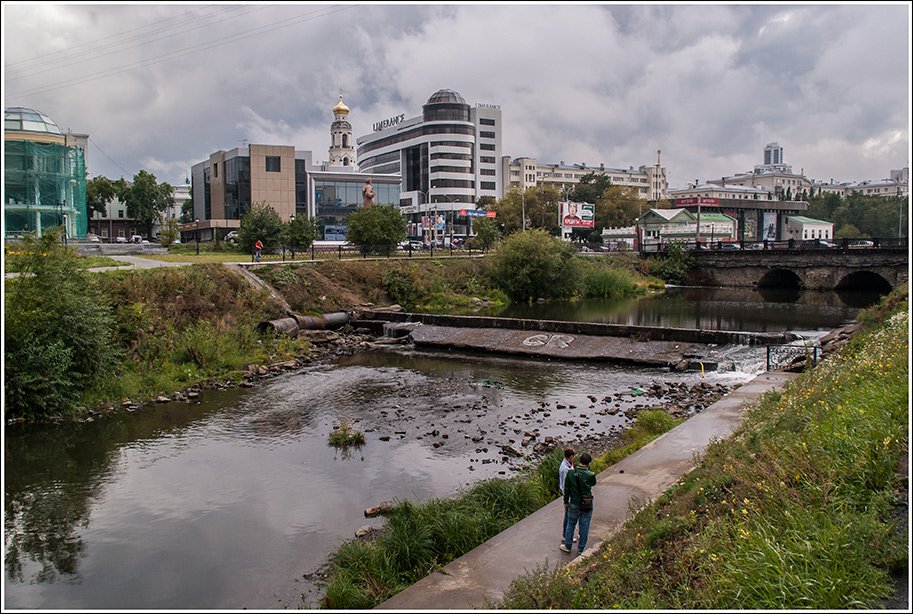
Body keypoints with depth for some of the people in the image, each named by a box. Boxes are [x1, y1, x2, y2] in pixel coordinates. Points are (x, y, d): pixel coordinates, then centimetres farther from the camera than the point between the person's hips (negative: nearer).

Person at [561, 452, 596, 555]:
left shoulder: (570, 473, -12)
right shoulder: (590, 475, -18)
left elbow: (566, 489, -3)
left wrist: (566, 501, 10)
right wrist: (588, 469, 2)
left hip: (574, 504, 1)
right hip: (587, 505, -1)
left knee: (570, 524, 19)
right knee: (584, 526, 13)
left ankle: (567, 546, 29)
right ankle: (581, 549, 24)